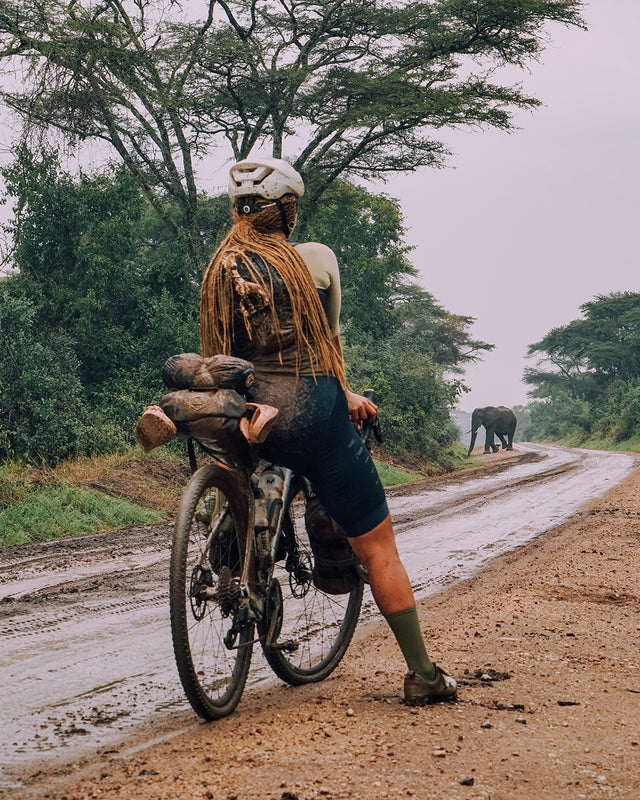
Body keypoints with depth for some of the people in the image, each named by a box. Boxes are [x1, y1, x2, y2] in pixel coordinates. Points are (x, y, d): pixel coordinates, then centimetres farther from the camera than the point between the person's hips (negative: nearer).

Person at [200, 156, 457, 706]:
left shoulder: (219, 270, 11)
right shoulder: (314, 259, 0)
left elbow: (218, 351, 15)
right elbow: (329, 339, 8)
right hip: (312, 413, -4)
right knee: (379, 547, 4)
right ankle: (424, 675, 7)